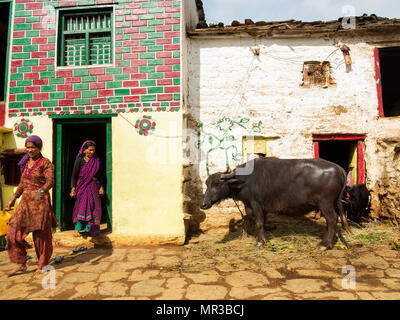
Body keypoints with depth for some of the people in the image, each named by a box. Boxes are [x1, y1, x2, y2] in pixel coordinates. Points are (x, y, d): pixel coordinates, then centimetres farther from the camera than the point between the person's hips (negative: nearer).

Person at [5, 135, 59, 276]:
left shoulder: (45, 163, -6)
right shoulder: (26, 163, 14)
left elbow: (50, 181, -18)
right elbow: (22, 184, 22)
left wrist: (41, 190, -37)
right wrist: (12, 199, 22)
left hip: (40, 201, -6)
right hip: (25, 201, 7)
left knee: (41, 234, 1)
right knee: (13, 231, 1)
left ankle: (42, 264, 17)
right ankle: (21, 263, 15)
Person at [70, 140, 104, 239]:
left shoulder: (96, 160, 8)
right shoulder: (79, 160, -2)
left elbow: (99, 175, 13)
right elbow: (74, 175, -3)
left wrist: (101, 186, 4)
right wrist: (73, 188, -13)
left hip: (94, 186, 4)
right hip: (83, 186, -4)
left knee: (95, 206, 2)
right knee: (83, 205, -11)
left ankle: (91, 230, 12)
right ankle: (77, 229, 0)